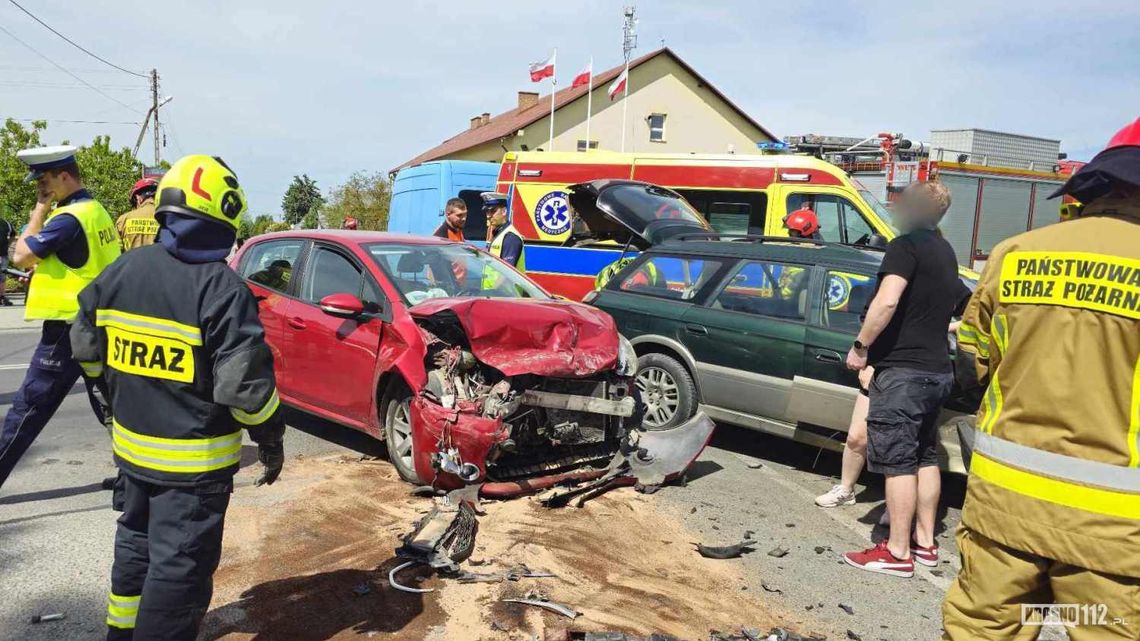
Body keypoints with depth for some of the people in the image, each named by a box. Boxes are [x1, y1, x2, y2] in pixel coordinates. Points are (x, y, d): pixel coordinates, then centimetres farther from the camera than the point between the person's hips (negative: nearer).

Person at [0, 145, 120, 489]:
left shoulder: (69, 217, -18)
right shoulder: (97, 211, 11)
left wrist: (39, 212, -3)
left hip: (68, 329, -9)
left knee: (29, 407, 1)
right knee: (107, 400, 13)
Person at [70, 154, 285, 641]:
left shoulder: (118, 273, 0)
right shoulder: (222, 289, -20)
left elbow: (86, 349, 11)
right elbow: (244, 383, -21)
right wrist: (271, 439, -7)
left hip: (130, 444, 7)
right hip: (193, 459, -7)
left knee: (136, 542, 26)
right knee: (179, 565, 5)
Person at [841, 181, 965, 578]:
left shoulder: (907, 245, -12)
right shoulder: (945, 251, 16)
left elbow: (887, 301, -26)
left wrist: (860, 346, -17)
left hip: (902, 369, -9)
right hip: (937, 368, 9)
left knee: (897, 460, -4)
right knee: (925, 456, 16)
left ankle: (897, 552, 1)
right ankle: (925, 542, 25)